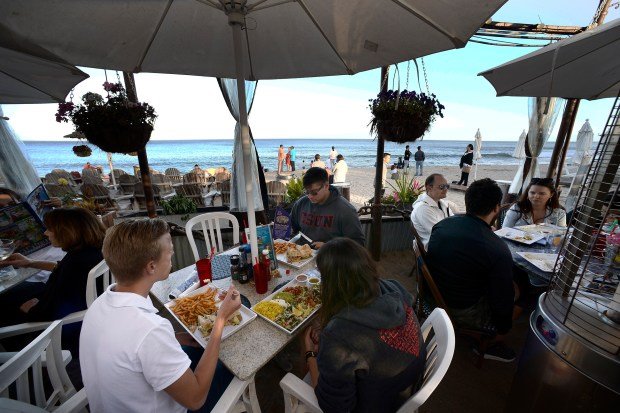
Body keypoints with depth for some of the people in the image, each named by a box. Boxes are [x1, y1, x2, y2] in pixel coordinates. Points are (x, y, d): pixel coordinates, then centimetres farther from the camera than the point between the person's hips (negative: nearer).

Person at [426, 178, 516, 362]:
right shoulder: (498, 250, -26)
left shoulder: (442, 223, -11)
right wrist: (503, 330, 4)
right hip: (464, 313, -5)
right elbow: (503, 302, -15)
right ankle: (493, 345, 29)